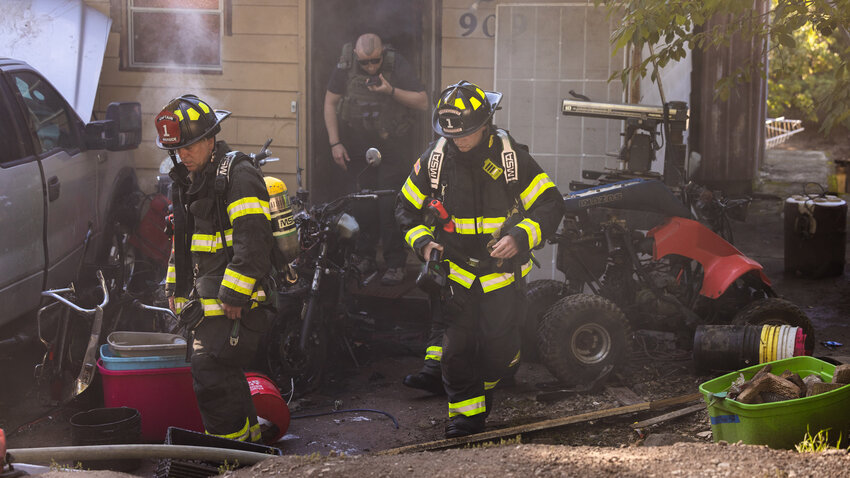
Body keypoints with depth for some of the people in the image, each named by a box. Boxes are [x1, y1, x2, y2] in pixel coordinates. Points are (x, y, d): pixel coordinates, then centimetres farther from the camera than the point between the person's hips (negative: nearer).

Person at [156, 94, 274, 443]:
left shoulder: (239, 176, -14)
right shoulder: (187, 180, 15)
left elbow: (252, 241, -22)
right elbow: (182, 241, 26)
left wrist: (233, 295, -23)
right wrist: (175, 287, 21)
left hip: (233, 299, -9)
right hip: (205, 297, 9)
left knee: (212, 373, -14)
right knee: (223, 373, 16)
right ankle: (248, 435, 28)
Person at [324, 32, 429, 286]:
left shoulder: (397, 65, -11)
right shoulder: (346, 66, -6)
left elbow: (423, 102, -11)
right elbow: (330, 103, 3)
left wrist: (391, 90, -25)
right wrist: (335, 143, -1)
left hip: (391, 149, -2)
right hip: (356, 149, 2)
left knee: (390, 205, -7)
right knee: (361, 205, 4)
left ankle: (396, 264, 1)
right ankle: (365, 258, 17)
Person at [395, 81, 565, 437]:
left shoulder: (512, 157, -11)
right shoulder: (434, 158, -5)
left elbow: (550, 205, -8)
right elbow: (406, 208, 8)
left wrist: (520, 237, -23)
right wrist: (423, 241, -10)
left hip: (503, 270, -1)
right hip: (455, 268, 1)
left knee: (499, 347, 4)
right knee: (457, 346, -5)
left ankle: (485, 383, 37)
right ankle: (466, 411, 9)